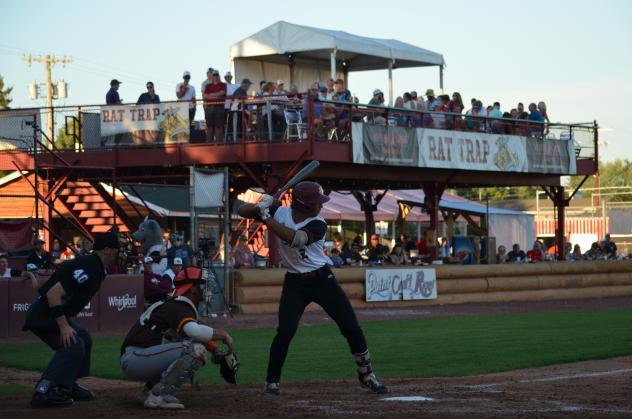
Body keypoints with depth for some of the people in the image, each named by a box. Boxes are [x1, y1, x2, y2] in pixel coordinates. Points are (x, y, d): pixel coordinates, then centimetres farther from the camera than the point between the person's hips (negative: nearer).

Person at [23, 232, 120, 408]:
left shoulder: (96, 268, 11)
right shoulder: (88, 268, -22)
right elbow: (53, 293, -29)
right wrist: (64, 325, -28)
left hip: (52, 314, 11)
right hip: (42, 314, -11)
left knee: (84, 339, 19)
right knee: (73, 345, -20)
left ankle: (67, 386, 21)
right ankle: (43, 392, -28)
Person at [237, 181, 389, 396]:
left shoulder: (318, 224, -16)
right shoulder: (279, 212, -9)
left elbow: (295, 239, -35)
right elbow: (242, 211, -7)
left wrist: (266, 218, -35)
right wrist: (260, 207, -28)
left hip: (322, 280, 0)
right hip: (295, 283, 0)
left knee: (351, 327, -1)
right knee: (285, 330, -17)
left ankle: (366, 375, 18)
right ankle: (271, 381, -3)